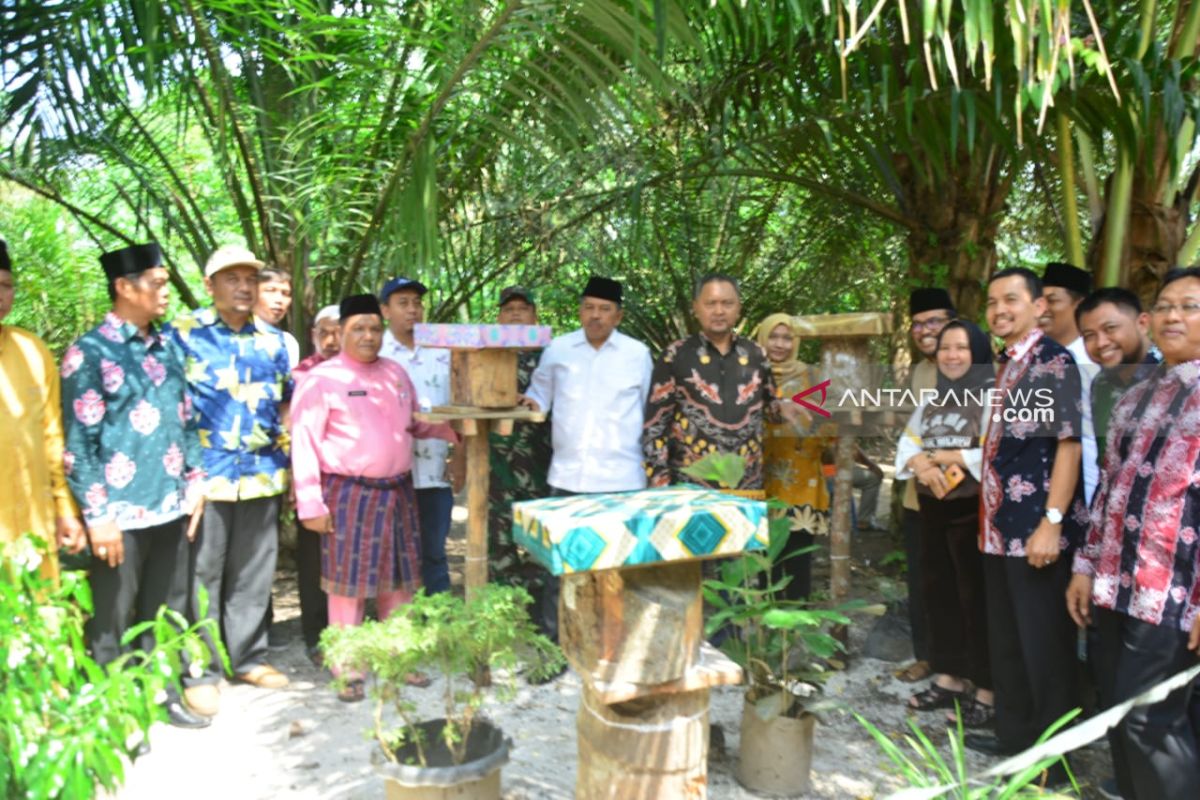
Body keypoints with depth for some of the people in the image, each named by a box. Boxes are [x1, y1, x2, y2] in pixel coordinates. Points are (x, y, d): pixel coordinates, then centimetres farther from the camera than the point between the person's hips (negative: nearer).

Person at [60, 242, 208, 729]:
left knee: (167, 611, 17)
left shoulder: (168, 348, 10)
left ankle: (166, 692, 32)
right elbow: (78, 442, -12)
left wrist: (194, 478, 11)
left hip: (171, 505, 6)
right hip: (121, 512, -6)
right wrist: (98, 514, -14)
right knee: (112, 620, 8)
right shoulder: (89, 353, -9)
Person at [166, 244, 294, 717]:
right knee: (201, 575, 3)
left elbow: (286, 401, 20)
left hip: (261, 475, 4)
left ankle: (249, 657, 27)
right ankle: (199, 673, 16)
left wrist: (283, 448, 13)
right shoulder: (183, 333, -2)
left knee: (254, 573, 12)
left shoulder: (272, 341, 11)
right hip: (204, 476, -4)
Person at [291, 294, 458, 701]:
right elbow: (304, 443, -11)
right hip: (348, 494, -5)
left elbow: (417, 423, 19)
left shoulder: (395, 373, 10)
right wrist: (311, 504, -15)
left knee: (398, 580, 14)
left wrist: (456, 429, 0)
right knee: (348, 583, 4)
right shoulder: (322, 378, -8)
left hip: (397, 491, 6)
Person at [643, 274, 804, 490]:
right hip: (690, 486, -3)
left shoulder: (756, 354, 8)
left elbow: (766, 404, 20)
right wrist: (660, 482, -7)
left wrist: (781, 408, -3)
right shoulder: (675, 356, -2)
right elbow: (654, 423, -2)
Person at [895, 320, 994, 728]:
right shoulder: (931, 399, 15)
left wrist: (946, 457, -13)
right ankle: (949, 677, 25)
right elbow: (907, 445, 8)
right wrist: (923, 466, -13)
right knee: (938, 591, 13)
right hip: (933, 508, 8)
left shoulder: (992, 396, -9)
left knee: (977, 597, -2)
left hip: (973, 509, -7)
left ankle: (986, 689, 9)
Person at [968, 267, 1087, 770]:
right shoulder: (1004, 365, 13)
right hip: (1001, 526, 9)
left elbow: (1069, 444, -17)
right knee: (1006, 639, 18)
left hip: (1036, 529, -9)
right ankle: (1014, 733, 33)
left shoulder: (1053, 361, -11)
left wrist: (1052, 523, -22)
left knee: (1044, 645, 3)